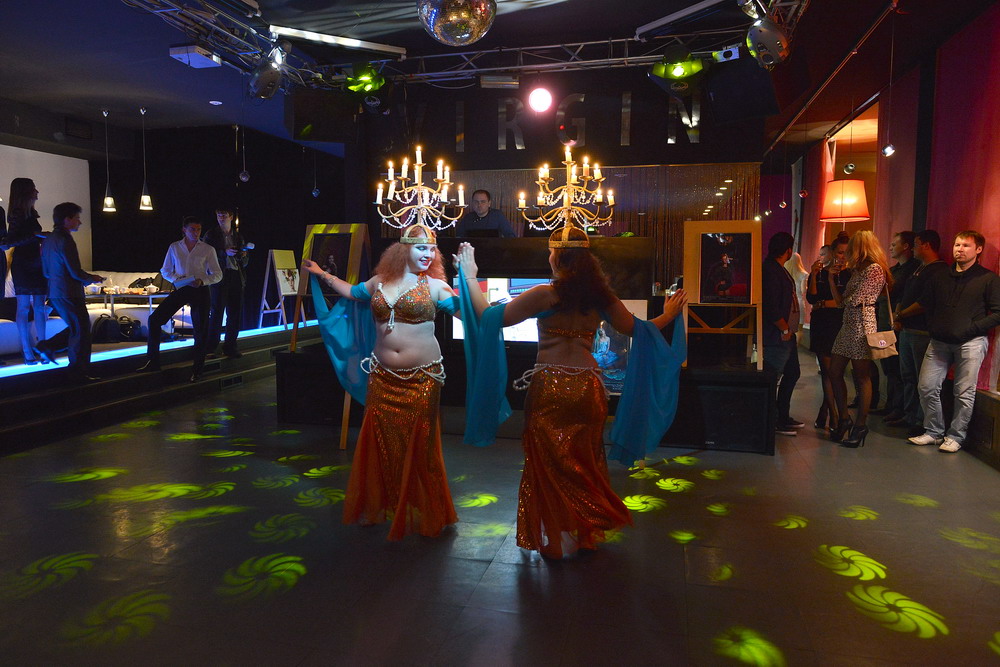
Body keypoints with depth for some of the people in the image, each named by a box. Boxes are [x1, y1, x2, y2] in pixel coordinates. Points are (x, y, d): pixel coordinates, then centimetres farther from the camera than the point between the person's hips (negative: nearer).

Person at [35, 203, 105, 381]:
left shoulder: (48, 240, 12)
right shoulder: (65, 241, -17)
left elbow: (46, 272, 18)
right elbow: (76, 272, -20)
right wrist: (93, 278, -2)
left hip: (54, 293, 9)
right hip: (69, 294, -9)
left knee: (76, 328, 22)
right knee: (81, 331, 1)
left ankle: (47, 346, 14)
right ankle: (79, 372, 6)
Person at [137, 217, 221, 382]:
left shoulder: (208, 249, 2)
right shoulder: (174, 247, 8)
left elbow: (217, 274, 1)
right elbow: (165, 270, 15)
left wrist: (202, 280, -17)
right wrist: (176, 278, -7)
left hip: (200, 291, -2)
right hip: (180, 289, 2)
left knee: (200, 330, -1)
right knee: (155, 318, -9)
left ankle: (197, 369, 13)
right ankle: (152, 360, 2)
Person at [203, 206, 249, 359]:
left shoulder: (238, 236, 18)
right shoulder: (211, 234, 6)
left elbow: (245, 262, 20)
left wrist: (243, 255, -3)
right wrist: (225, 252, -15)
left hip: (236, 277, 4)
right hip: (219, 276, -4)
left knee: (236, 313, 4)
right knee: (217, 311, -8)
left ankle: (230, 346, 12)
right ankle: (210, 347, -2)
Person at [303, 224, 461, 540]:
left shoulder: (435, 286, -2)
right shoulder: (380, 281, 9)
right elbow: (351, 292, 28)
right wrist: (322, 274, 34)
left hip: (421, 377, -4)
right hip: (383, 376, 4)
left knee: (417, 443, 2)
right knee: (382, 441, 10)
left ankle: (421, 512, 19)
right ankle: (382, 505, 28)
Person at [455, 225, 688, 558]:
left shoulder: (545, 294, -11)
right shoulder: (601, 297, 2)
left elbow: (491, 317, -11)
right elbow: (637, 329, 13)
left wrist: (470, 277, 1)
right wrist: (668, 314, 32)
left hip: (550, 389, -4)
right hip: (588, 388, 4)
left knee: (551, 465, 11)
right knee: (585, 463, 20)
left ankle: (559, 540, 22)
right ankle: (587, 533, 34)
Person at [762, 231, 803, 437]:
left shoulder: (779, 269, 15)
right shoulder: (770, 270, -17)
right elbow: (770, 307, -23)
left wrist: (790, 328, 12)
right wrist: (785, 329, -14)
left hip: (787, 334, 11)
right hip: (777, 335, -11)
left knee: (791, 374, 18)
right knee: (772, 377, -3)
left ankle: (783, 417, 28)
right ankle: (774, 422, 6)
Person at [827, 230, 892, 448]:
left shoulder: (874, 269, -10)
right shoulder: (857, 270, 19)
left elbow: (855, 300, -16)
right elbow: (840, 300, 14)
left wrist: (844, 300, 5)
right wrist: (832, 278, 10)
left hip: (862, 325, -10)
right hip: (848, 325, 10)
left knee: (862, 377, -2)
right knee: (835, 373, 8)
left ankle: (860, 426, 6)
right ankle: (844, 419, 19)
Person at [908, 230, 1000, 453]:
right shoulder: (940, 277, 15)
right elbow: (925, 305, 20)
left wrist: (971, 329, -13)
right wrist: (934, 326, 6)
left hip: (971, 342, -4)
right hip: (939, 341, 4)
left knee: (964, 392, 0)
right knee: (926, 387, 0)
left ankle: (955, 436, 13)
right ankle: (934, 431, 16)